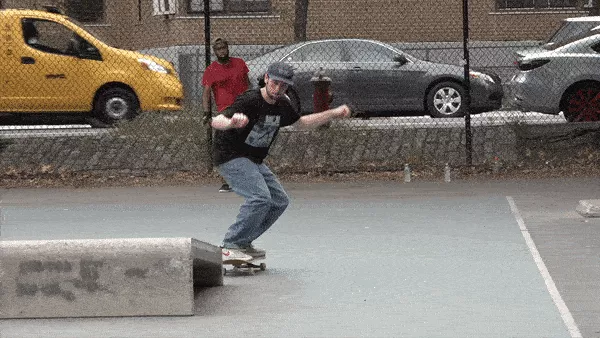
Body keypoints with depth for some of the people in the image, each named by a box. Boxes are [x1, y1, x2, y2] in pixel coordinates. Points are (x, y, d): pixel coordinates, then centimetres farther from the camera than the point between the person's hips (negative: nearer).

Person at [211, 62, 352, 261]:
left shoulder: (282, 105, 2)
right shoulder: (249, 101, -24)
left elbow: (300, 123, 24)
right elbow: (215, 122, -35)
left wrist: (333, 114, 18)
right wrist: (231, 123, -59)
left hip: (254, 162, 9)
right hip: (230, 157, -9)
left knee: (280, 201, 10)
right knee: (260, 198, -26)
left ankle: (243, 243, 13)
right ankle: (229, 247, -23)